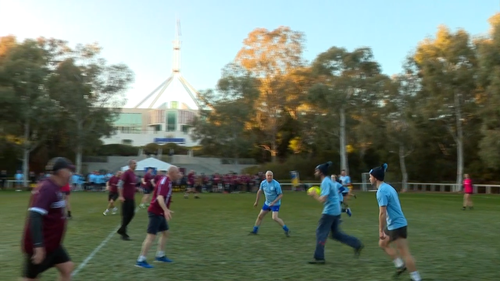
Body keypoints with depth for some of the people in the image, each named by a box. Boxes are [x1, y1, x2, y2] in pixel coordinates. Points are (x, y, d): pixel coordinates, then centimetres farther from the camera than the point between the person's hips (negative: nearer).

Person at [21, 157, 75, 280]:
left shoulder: (53, 188, 7)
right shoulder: (47, 189, -23)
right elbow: (35, 216, -30)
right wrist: (38, 246, -31)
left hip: (51, 243, 9)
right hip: (41, 245, -9)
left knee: (67, 268, 9)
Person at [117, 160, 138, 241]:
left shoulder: (133, 174, 11)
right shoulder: (126, 173, -13)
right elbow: (120, 184, -17)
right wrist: (120, 196, -21)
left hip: (132, 198, 8)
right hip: (126, 198, -8)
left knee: (131, 214, 12)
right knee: (126, 215, -1)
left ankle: (121, 230, 26)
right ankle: (124, 234, 10)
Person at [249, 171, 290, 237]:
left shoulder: (276, 184, -22)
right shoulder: (263, 183, -6)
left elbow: (281, 195, -17)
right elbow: (259, 191, 11)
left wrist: (274, 202, -26)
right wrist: (256, 201, 17)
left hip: (275, 204, -6)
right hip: (267, 203, 6)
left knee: (275, 218, -20)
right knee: (260, 216, 9)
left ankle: (286, 230, -6)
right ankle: (255, 231, 25)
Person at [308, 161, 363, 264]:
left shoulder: (325, 182, -16)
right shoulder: (330, 181, 13)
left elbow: (322, 200, -23)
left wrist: (314, 194, -7)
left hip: (329, 211, -10)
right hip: (336, 211, 10)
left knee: (320, 232, -2)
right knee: (336, 233, 16)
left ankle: (319, 258, 2)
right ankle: (357, 244, 14)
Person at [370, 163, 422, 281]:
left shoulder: (381, 191, -20)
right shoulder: (387, 187, 10)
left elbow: (382, 213, -23)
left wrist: (381, 230, -18)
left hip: (396, 225, -10)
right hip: (395, 224, 10)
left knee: (405, 253, -2)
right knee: (382, 244, 20)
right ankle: (400, 265, 22)